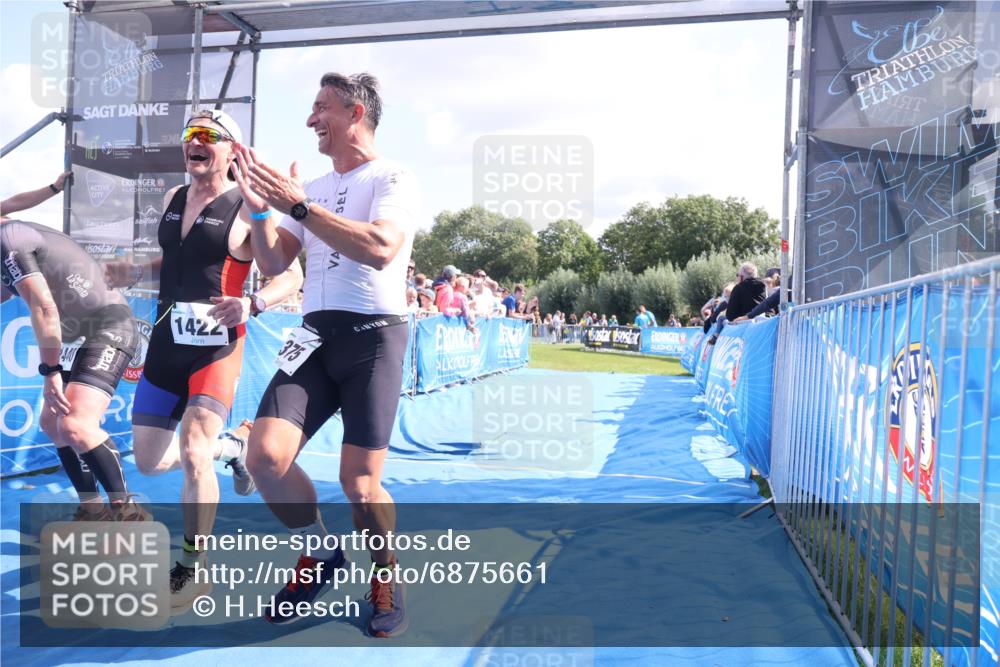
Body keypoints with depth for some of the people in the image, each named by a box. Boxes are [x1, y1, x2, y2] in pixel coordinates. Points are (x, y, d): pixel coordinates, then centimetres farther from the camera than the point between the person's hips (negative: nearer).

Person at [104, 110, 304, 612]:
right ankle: (230, 448, 40)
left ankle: (192, 571, 5)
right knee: (149, 460, 12)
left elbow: (292, 275, -11)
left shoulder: (247, 208, -9)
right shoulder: (172, 199, 11)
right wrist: (137, 272, 9)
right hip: (166, 344, 7)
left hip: (217, 348, -7)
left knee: (192, 453, -15)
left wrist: (252, 304, -28)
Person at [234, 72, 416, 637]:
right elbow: (274, 264, 15)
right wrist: (259, 205, 0)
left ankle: (387, 573, 21)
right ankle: (322, 555, 15)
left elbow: (381, 248, -22)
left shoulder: (393, 179, -3)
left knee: (359, 485, -9)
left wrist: (297, 206, -20)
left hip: (374, 335, -5)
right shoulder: (312, 189, 17)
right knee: (265, 454, -11)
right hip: (316, 334, 6)